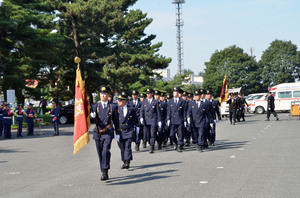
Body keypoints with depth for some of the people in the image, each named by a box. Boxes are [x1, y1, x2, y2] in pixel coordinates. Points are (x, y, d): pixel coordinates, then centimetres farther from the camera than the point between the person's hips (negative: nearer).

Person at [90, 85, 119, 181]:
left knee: (105, 152, -19)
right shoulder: (95, 106, 10)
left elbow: (116, 120, 11)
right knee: (100, 154, 7)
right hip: (98, 133, 3)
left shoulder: (113, 107, 6)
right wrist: (92, 116, -30)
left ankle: (105, 172, -17)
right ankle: (104, 173, 20)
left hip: (108, 133, -3)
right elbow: (92, 116, -6)